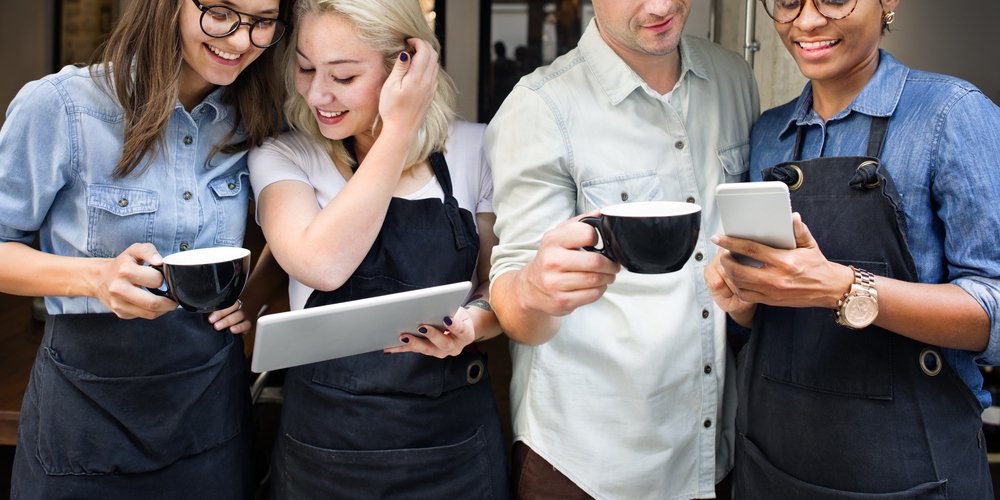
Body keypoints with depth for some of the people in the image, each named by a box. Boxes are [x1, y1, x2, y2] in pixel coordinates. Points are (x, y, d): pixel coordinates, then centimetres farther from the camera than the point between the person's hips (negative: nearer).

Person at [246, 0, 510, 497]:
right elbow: (323, 265, -24)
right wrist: (398, 131, -20)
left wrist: (473, 322, -17)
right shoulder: (282, 159, -4)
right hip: (325, 443, -1)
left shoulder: (473, 150, -1)